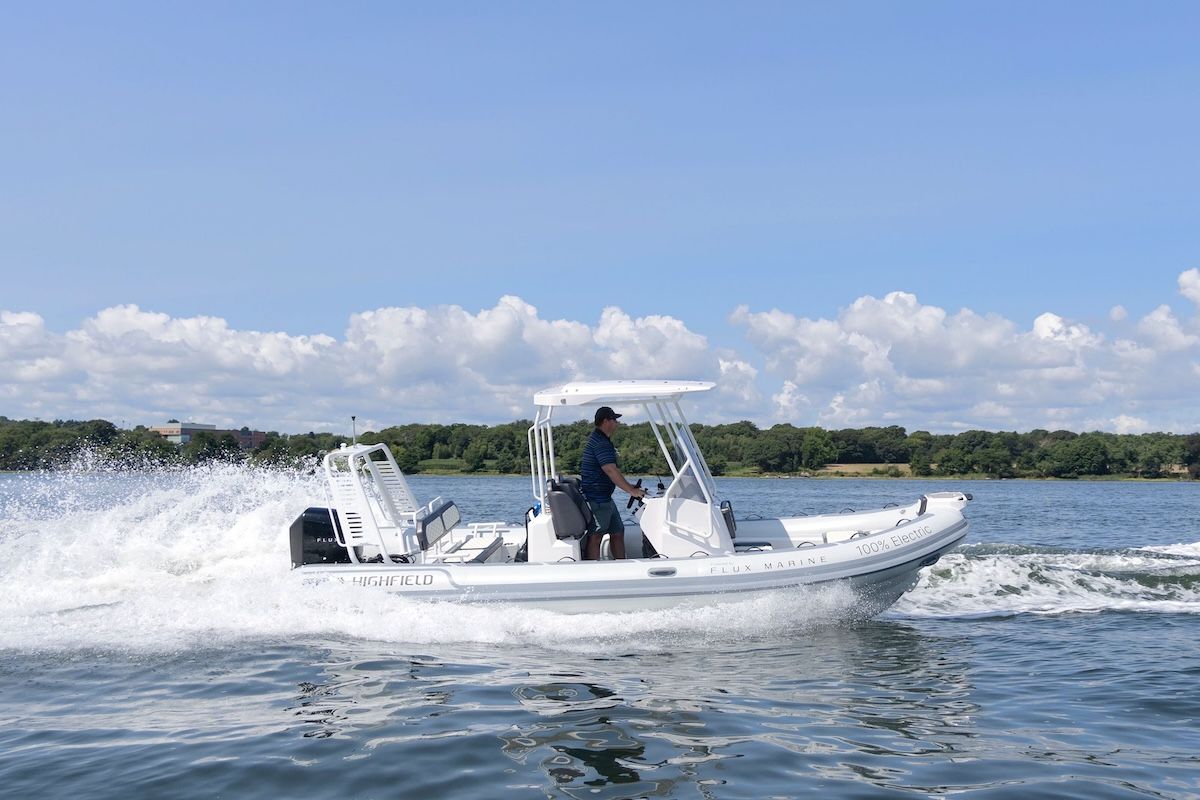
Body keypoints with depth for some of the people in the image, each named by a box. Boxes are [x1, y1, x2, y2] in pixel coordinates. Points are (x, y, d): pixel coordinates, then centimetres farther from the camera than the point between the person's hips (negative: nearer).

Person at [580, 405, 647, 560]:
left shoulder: (603, 441, 18)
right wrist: (632, 491, -22)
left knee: (617, 532, 15)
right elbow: (611, 471, -25)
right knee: (595, 537, -8)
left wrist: (630, 486, 16)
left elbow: (613, 470, 22)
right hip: (596, 499, -11)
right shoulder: (600, 443, -18)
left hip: (605, 498, 11)